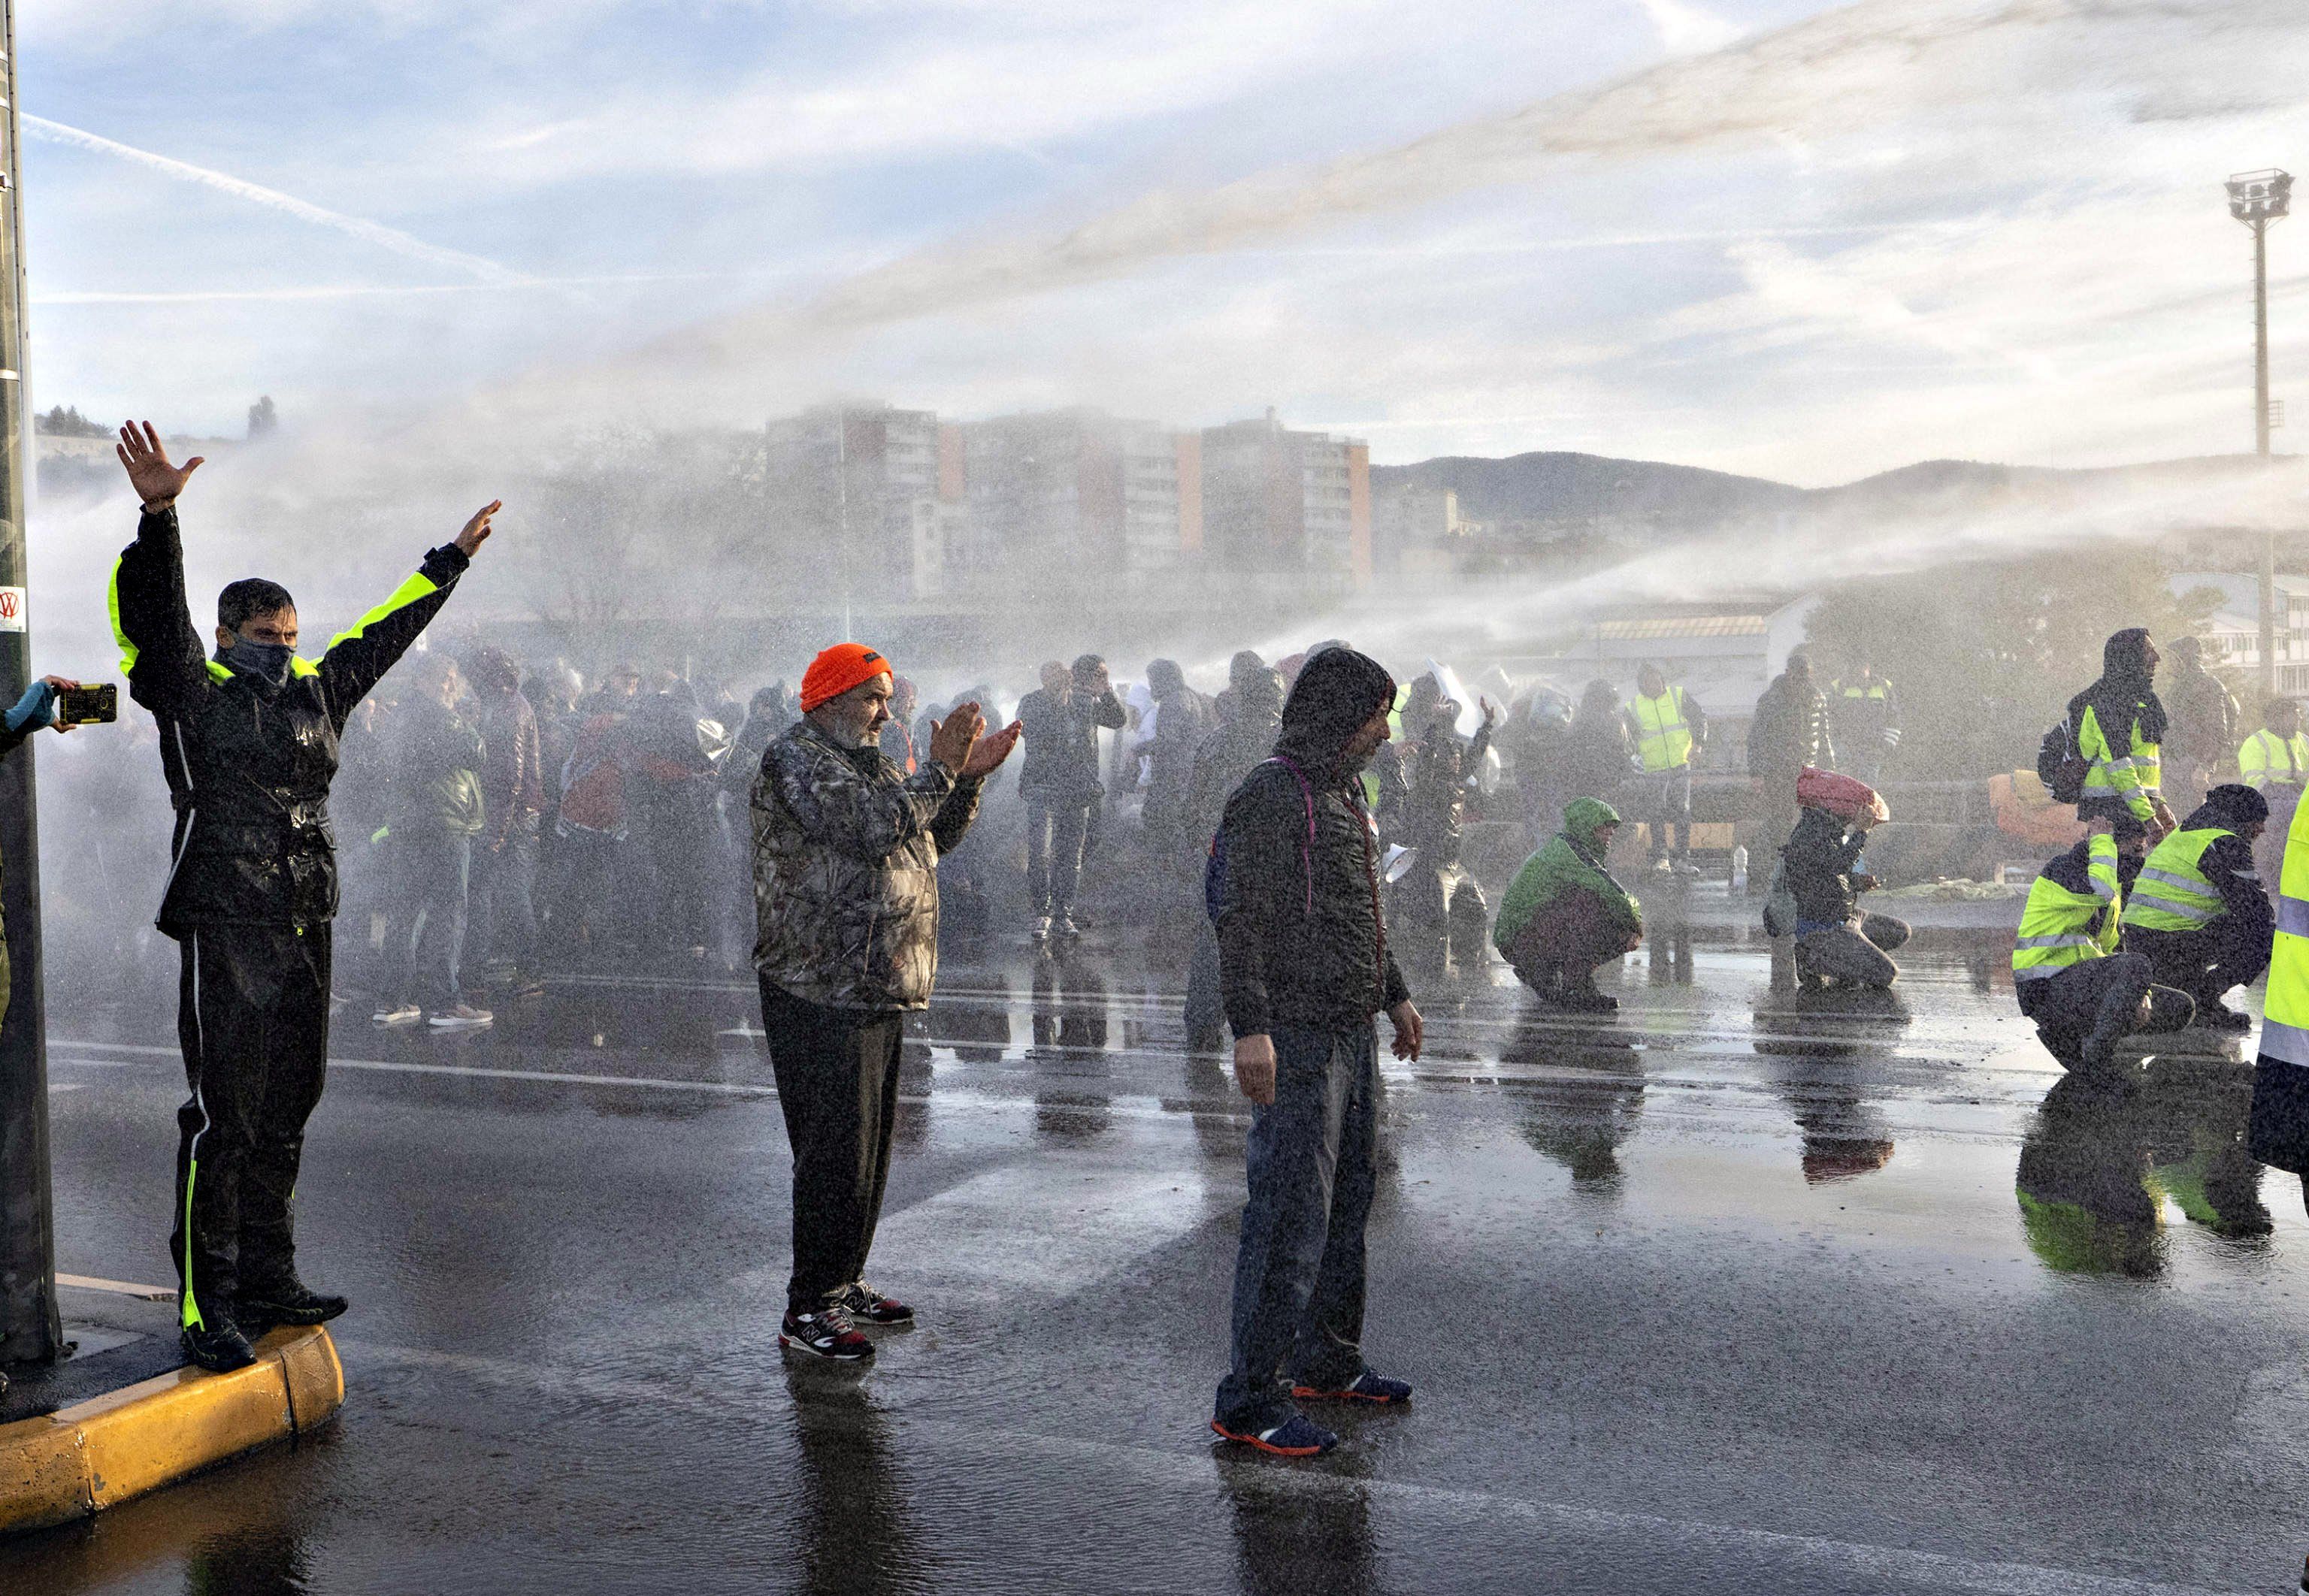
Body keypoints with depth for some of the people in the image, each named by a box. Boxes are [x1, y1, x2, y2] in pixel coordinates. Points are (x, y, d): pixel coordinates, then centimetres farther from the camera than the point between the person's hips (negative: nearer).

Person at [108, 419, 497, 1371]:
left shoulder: (317, 693, 16)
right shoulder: (192, 694, -1)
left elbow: (385, 633, 28)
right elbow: (154, 611, -15)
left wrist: (451, 561, 36)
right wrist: (158, 515, -30)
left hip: (307, 932, 6)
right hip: (226, 933, -6)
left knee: (284, 1114, 12)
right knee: (224, 1118, -6)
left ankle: (267, 1279, 23)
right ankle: (206, 1302, 0)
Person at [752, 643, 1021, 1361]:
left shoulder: (870, 766, 20)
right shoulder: (794, 759, -10)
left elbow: (934, 838, 21)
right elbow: (875, 828, -24)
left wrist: (968, 777, 7)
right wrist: (939, 771, -17)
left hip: (876, 992, 10)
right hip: (821, 994, -10)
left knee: (870, 1146, 15)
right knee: (834, 1153, -8)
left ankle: (844, 1282, 28)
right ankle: (807, 1310, 0)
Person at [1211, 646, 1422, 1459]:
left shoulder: (1344, 790, 17)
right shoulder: (1272, 794, -13)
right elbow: (1240, 918, -19)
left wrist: (1395, 995, 29)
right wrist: (1251, 1028, -26)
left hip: (1353, 1033, 10)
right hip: (1296, 1036, -10)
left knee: (1347, 1204, 16)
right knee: (1291, 1215, -8)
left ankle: (1327, 1361, 30)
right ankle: (1249, 1398, -1)